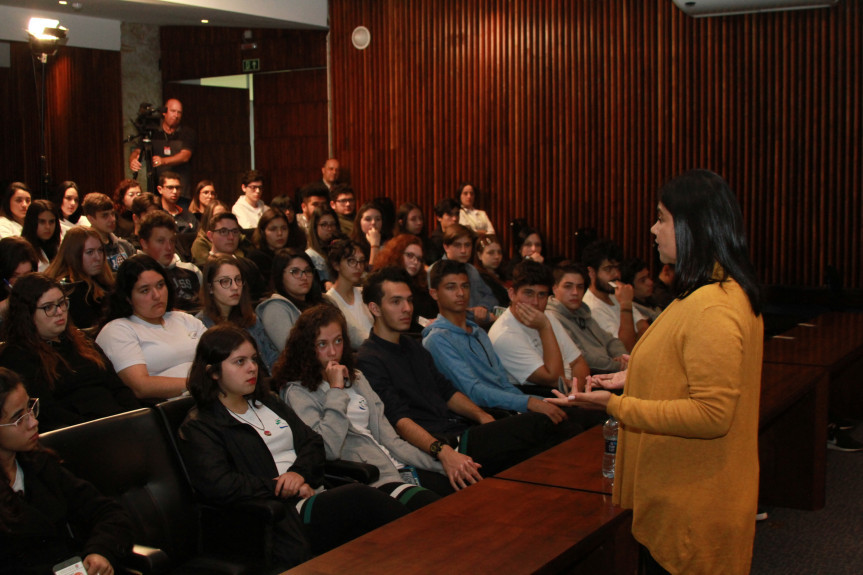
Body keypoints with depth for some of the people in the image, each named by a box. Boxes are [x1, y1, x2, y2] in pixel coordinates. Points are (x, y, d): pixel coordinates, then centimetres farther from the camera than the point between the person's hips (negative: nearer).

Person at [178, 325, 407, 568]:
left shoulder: (268, 402, 25)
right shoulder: (198, 427, 2)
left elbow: (313, 442, 18)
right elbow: (218, 487, -14)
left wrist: (299, 472, -5)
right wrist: (284, 488, -12)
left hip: (316, 497, 7)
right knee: (360, 497, -31)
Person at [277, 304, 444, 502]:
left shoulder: (356, 378, 22)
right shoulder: (298, 391, 0)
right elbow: (328, 451, -15)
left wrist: (440, 464, 5)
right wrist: (336, 390, -9)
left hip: (399, 467, 7)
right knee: (432, 506, -32)